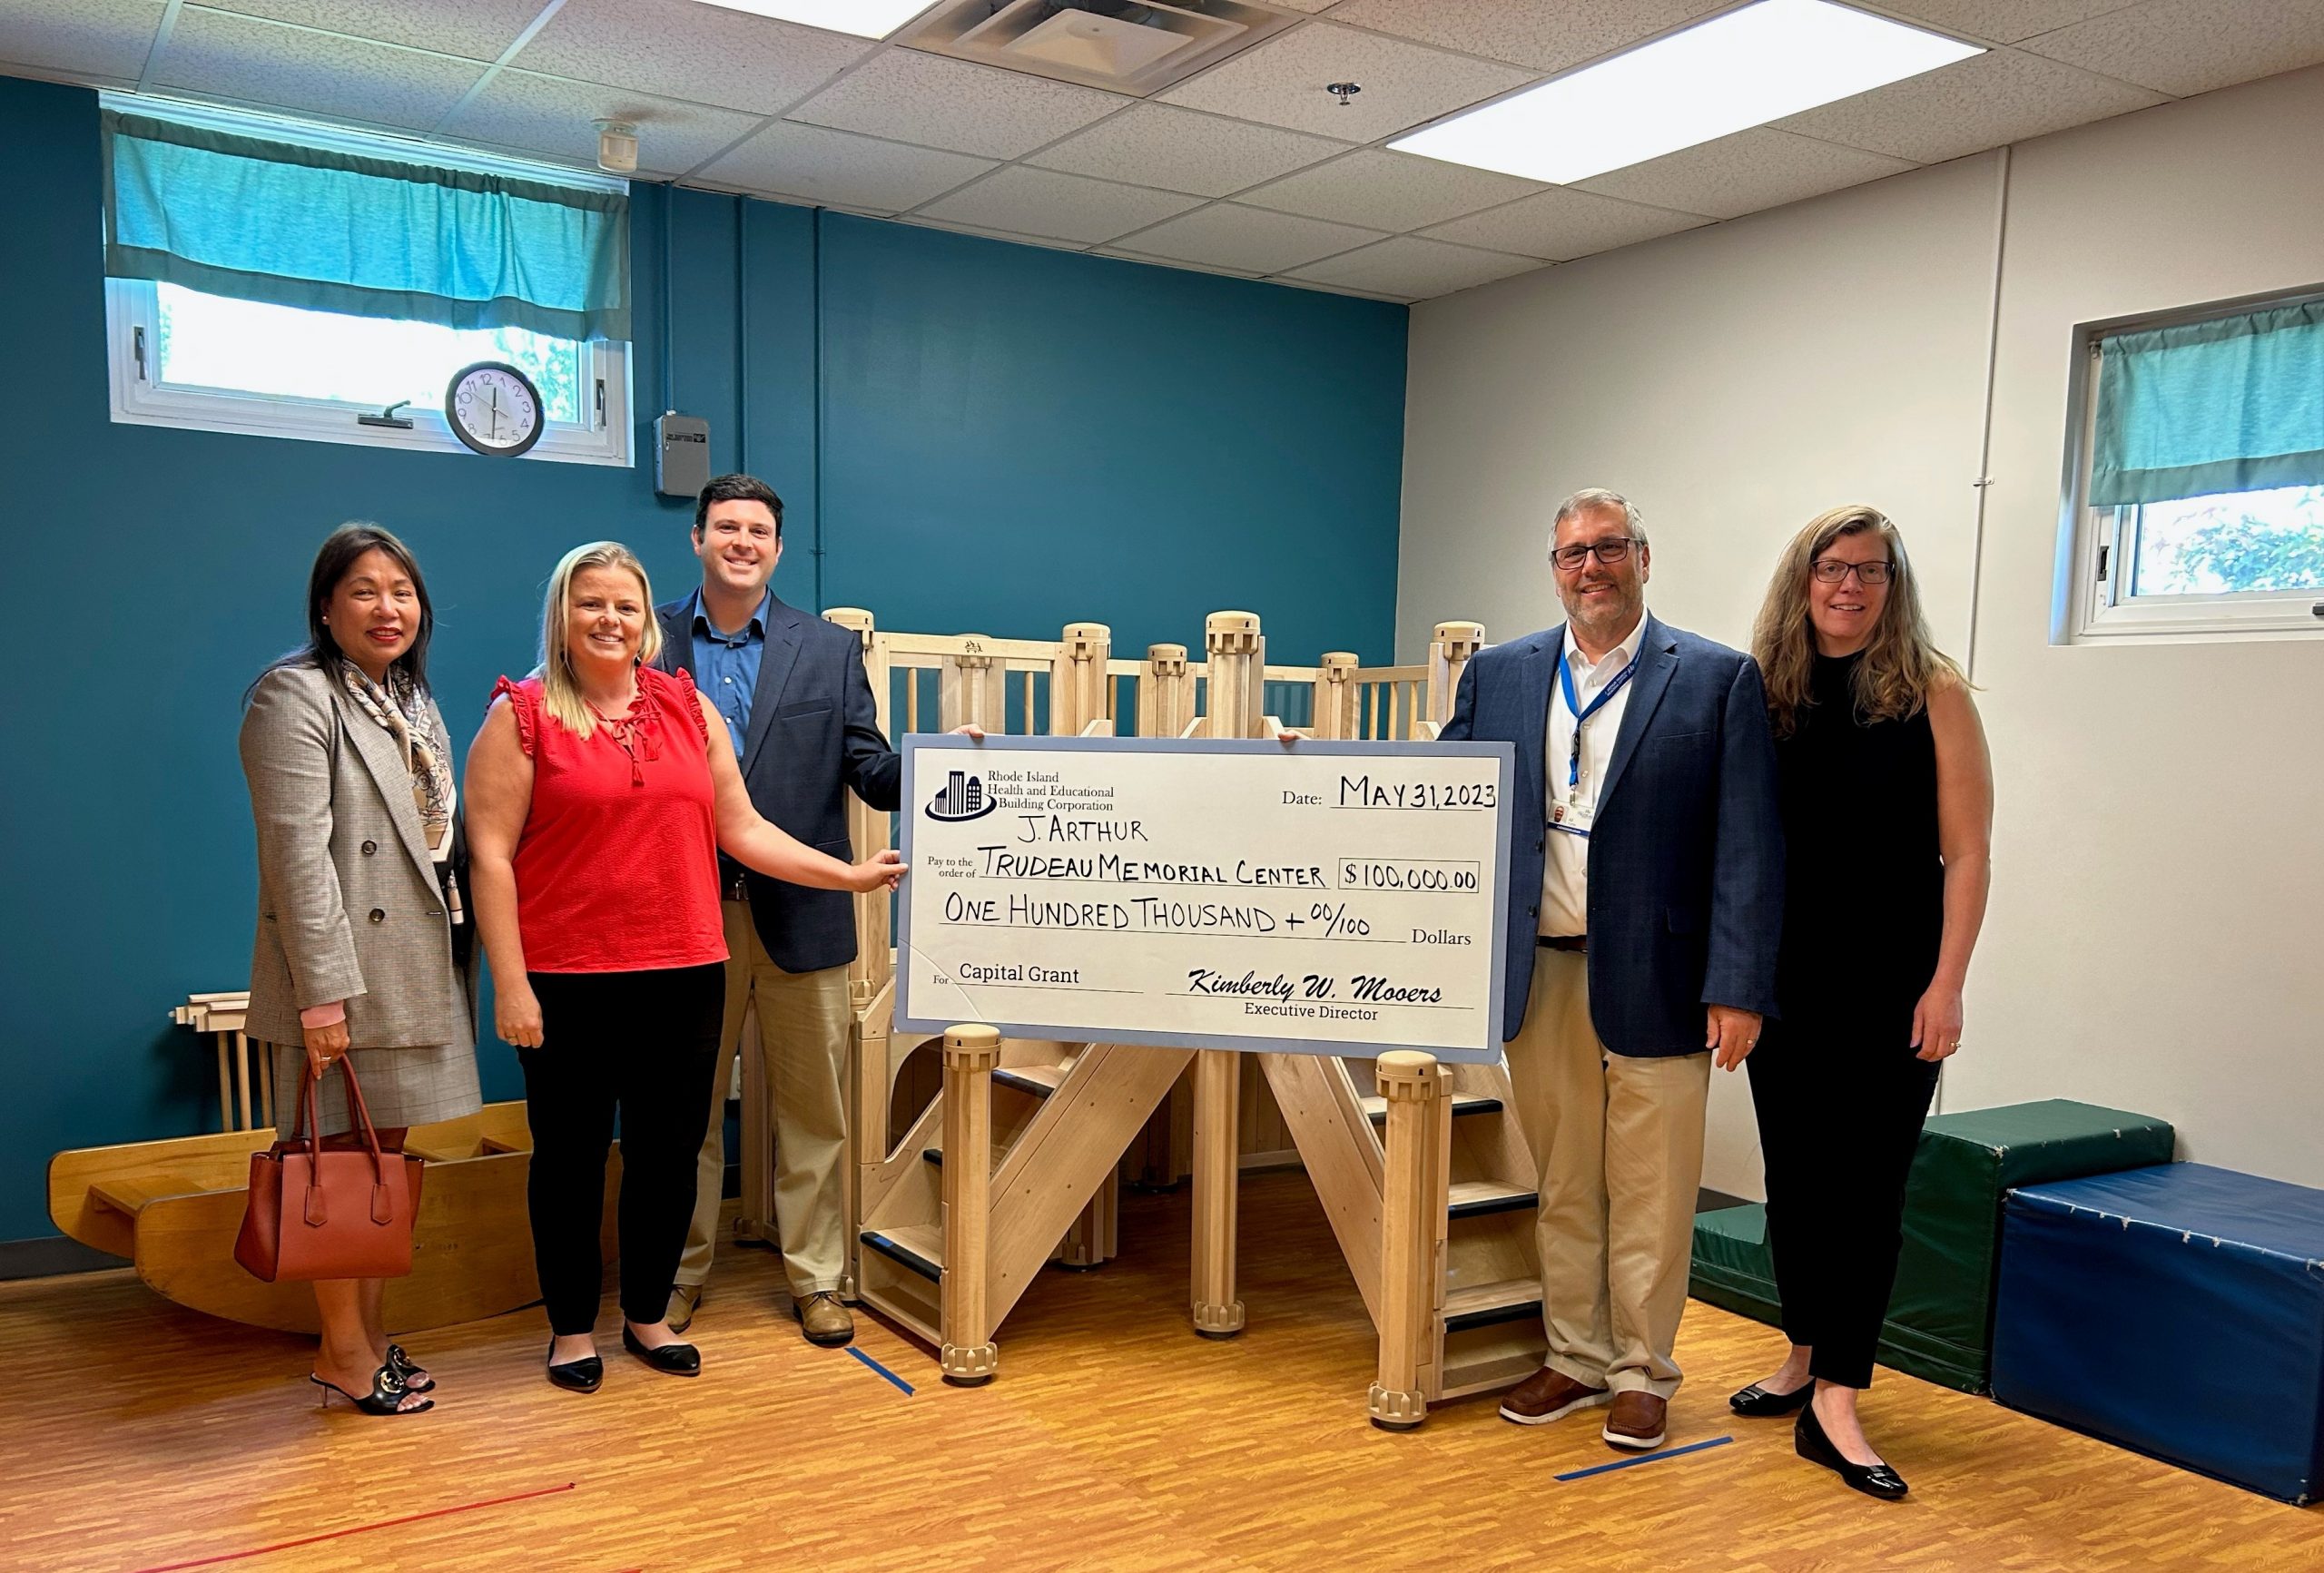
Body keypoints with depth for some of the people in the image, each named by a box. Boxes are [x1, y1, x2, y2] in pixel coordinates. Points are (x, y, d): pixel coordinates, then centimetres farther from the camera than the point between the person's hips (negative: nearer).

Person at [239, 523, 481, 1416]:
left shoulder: (411, 700, 17)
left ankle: (372, 1335, 22)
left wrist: (460, 955, 15)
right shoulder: (297, 697, -10)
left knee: (385, 1157, 12)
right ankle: (342, 1352, 12)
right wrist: (324, 991, -21)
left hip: (416, 968, 8)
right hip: (346, 974, -8)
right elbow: (298, 854, -17)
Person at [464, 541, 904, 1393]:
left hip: (684, 974, 4)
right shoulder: (521, 715, -2)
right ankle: (572, 1327, 27)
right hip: (568, 981, -3)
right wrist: (510, 983, -12)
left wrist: (849, 875, 4)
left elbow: (742, 828, 11)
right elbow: (491, 854, -7)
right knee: (570, 1155, 9)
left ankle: (648, 1314, 30)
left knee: (669, 1150, 12)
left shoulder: (689, 707, 9)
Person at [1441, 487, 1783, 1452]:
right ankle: (1576, 1358, 30)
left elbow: (1749, 847, -6)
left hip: (1655, 980, -3)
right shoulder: (1498, 675, 8)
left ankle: (1641, 1373, 24)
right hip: (1539, 976, 3)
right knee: (1562, 1185, 15)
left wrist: (1738, 988, -12)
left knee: (1649, 1192, 7)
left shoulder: (1719, 680, -2)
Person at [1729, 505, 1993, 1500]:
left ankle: (1835, 1402, 4)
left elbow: (1966, 852, -6)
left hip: (1891, 987, -3)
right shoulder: (1764, 693, 4)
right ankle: (1806, 1358, 28)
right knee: (1793, 1175, 12)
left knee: (1866, 1183, -1)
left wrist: (1946, 986, -11)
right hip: (1786, 980, 3)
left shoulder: (1932, 693, -4)